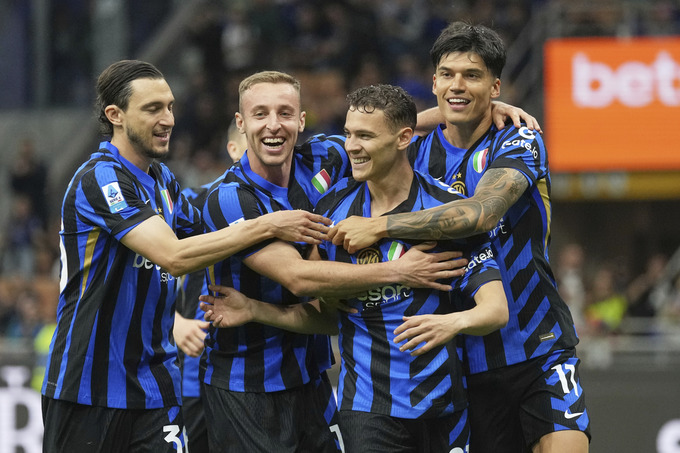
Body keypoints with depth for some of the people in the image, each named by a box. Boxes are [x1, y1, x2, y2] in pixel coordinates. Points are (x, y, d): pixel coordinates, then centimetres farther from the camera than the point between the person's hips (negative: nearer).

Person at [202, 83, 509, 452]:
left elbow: (496, 308, -13)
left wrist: (454, 322, -33)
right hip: (366, 410, 1)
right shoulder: (332, 207, 5)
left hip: (441, 407, -1)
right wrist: (254, 311, 3)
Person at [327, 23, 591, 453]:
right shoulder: (417, 154, 6)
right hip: (473, 364, 4)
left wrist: (378, 227, -26)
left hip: (541, 350, -4)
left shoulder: (518, 141, -8)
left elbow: (480, 212, -27)